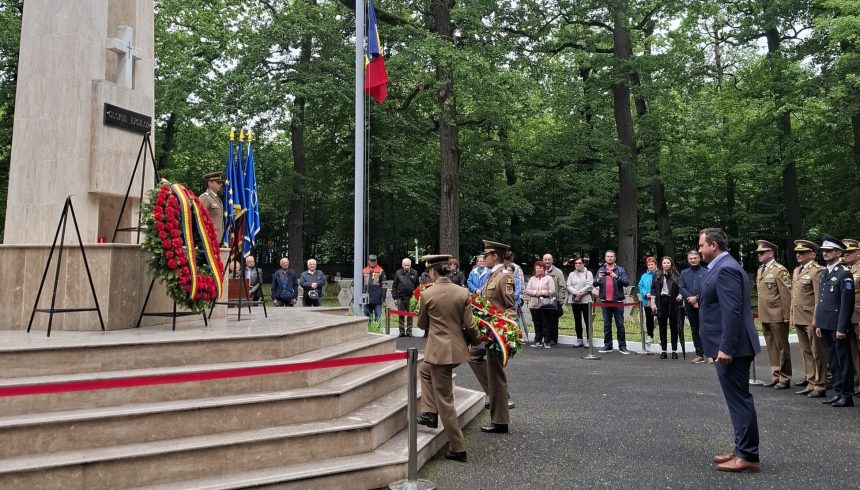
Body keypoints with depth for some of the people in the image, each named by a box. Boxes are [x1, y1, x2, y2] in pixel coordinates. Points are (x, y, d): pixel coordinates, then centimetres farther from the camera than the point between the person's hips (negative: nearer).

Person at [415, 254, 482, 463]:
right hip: (458, 349, 6)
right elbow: (469, 325, -2)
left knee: (445, 400, 4)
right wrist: (478, 339, 17)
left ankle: (458, 448, 11)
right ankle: (430, 413, 28)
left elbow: (422, 324, 1)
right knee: (425, 370, 32)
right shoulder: (463, 292, -2)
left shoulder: (427, 294, -12)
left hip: (439, 350, -6)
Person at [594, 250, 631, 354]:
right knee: (607, 325, 8)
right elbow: (594, 284, 2)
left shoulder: (620, 270, 2)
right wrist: (599, 278, -18)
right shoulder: (601, 270, 8)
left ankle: (622, 346, 6)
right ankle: (607, 346, 14)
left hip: (618, 301, -2)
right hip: (605, 301, 2)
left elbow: (627, 283, -9)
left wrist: (617, 277, -23)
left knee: (620, 324, 0)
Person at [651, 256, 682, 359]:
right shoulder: (657, 275, 7)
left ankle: (674, 350, 9)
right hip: (661, 302, 1)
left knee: (674, 327, 2)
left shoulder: (676, 275, 4)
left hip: (673, 302, -1)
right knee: (662, 327, 6)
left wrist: (680, 295, -14)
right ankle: (663, 350, 10)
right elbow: (653, 289, 5)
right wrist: (653, 303, -1)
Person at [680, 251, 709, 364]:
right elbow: (681, 288, 4)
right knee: (695, 331, 8)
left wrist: (696, 298, -14)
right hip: (690, 306, 4)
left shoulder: (706, 272, 1)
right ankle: (699, 354, 14)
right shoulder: (684, 273, 13)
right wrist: (690, 299, -10)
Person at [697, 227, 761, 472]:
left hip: (731, 348, -11)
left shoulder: (725, 268, -17)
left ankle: (748, 456, 4)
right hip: (731, 346, 11)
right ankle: (743, 450, 24)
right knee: (738, 399, 15)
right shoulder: (725, 266, 16)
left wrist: (725, 348, -24)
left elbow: (732, 311, -24)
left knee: (740, 399, -4)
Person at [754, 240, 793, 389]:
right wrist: (760, 312, 13)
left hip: (777, 316, -7)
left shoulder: (780, 270, -11)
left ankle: (785, 379, 12)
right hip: (765, 315, 7)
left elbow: (786, 294, -13)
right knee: (771, 347, 13)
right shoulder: (760, 270, 13)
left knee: (781, 347, 3)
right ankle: (775, 376, 22)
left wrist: (787, 316, -14)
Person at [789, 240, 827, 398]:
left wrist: (816, 320, -16)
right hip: (799, 319, 8)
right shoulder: (796, 271, 15)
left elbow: (819, 297, -14)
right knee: (806, 353, 14)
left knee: (817, 353, 2)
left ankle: (819, 386, 9)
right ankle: (811, 383, 23)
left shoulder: (817, 271, -10)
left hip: (811, 319, -8)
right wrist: (792, 316, 16)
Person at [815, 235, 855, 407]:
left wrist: (842, 328, -17)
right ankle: (838, 392, 22)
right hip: (825, 326, 8)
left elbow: (847, 304, -15)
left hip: (837, 327, -8)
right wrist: (818, 324, 13)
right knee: (832, 361, 14)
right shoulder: (824, 272, 14)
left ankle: (847, 396, 10)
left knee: (843, 361, 2)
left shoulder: (844, 274, -11)